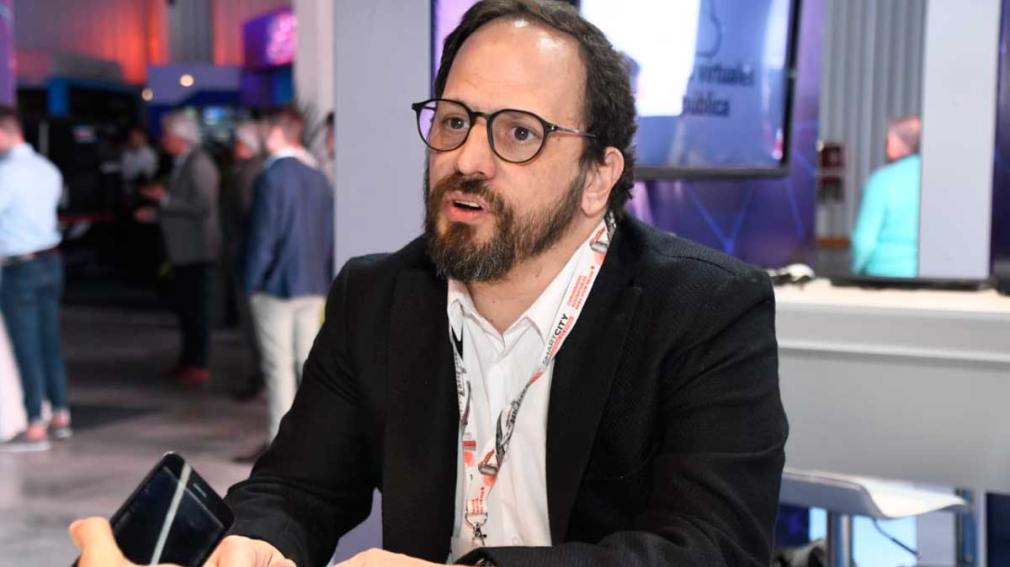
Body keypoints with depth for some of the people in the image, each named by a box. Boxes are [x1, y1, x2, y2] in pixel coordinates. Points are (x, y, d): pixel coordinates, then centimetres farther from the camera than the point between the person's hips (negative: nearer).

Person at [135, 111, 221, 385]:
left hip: (196, 250, -9)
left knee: (197, 308, -4)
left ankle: (198, 366, 3)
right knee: (187, 307, 15)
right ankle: (188, 360, 23)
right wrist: (156, 214, 14)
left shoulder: (198, 164, -15)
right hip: (184, 250, 9)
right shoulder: (182, 164, 15)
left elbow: (202, 207, -23)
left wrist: (165, 199, -17)